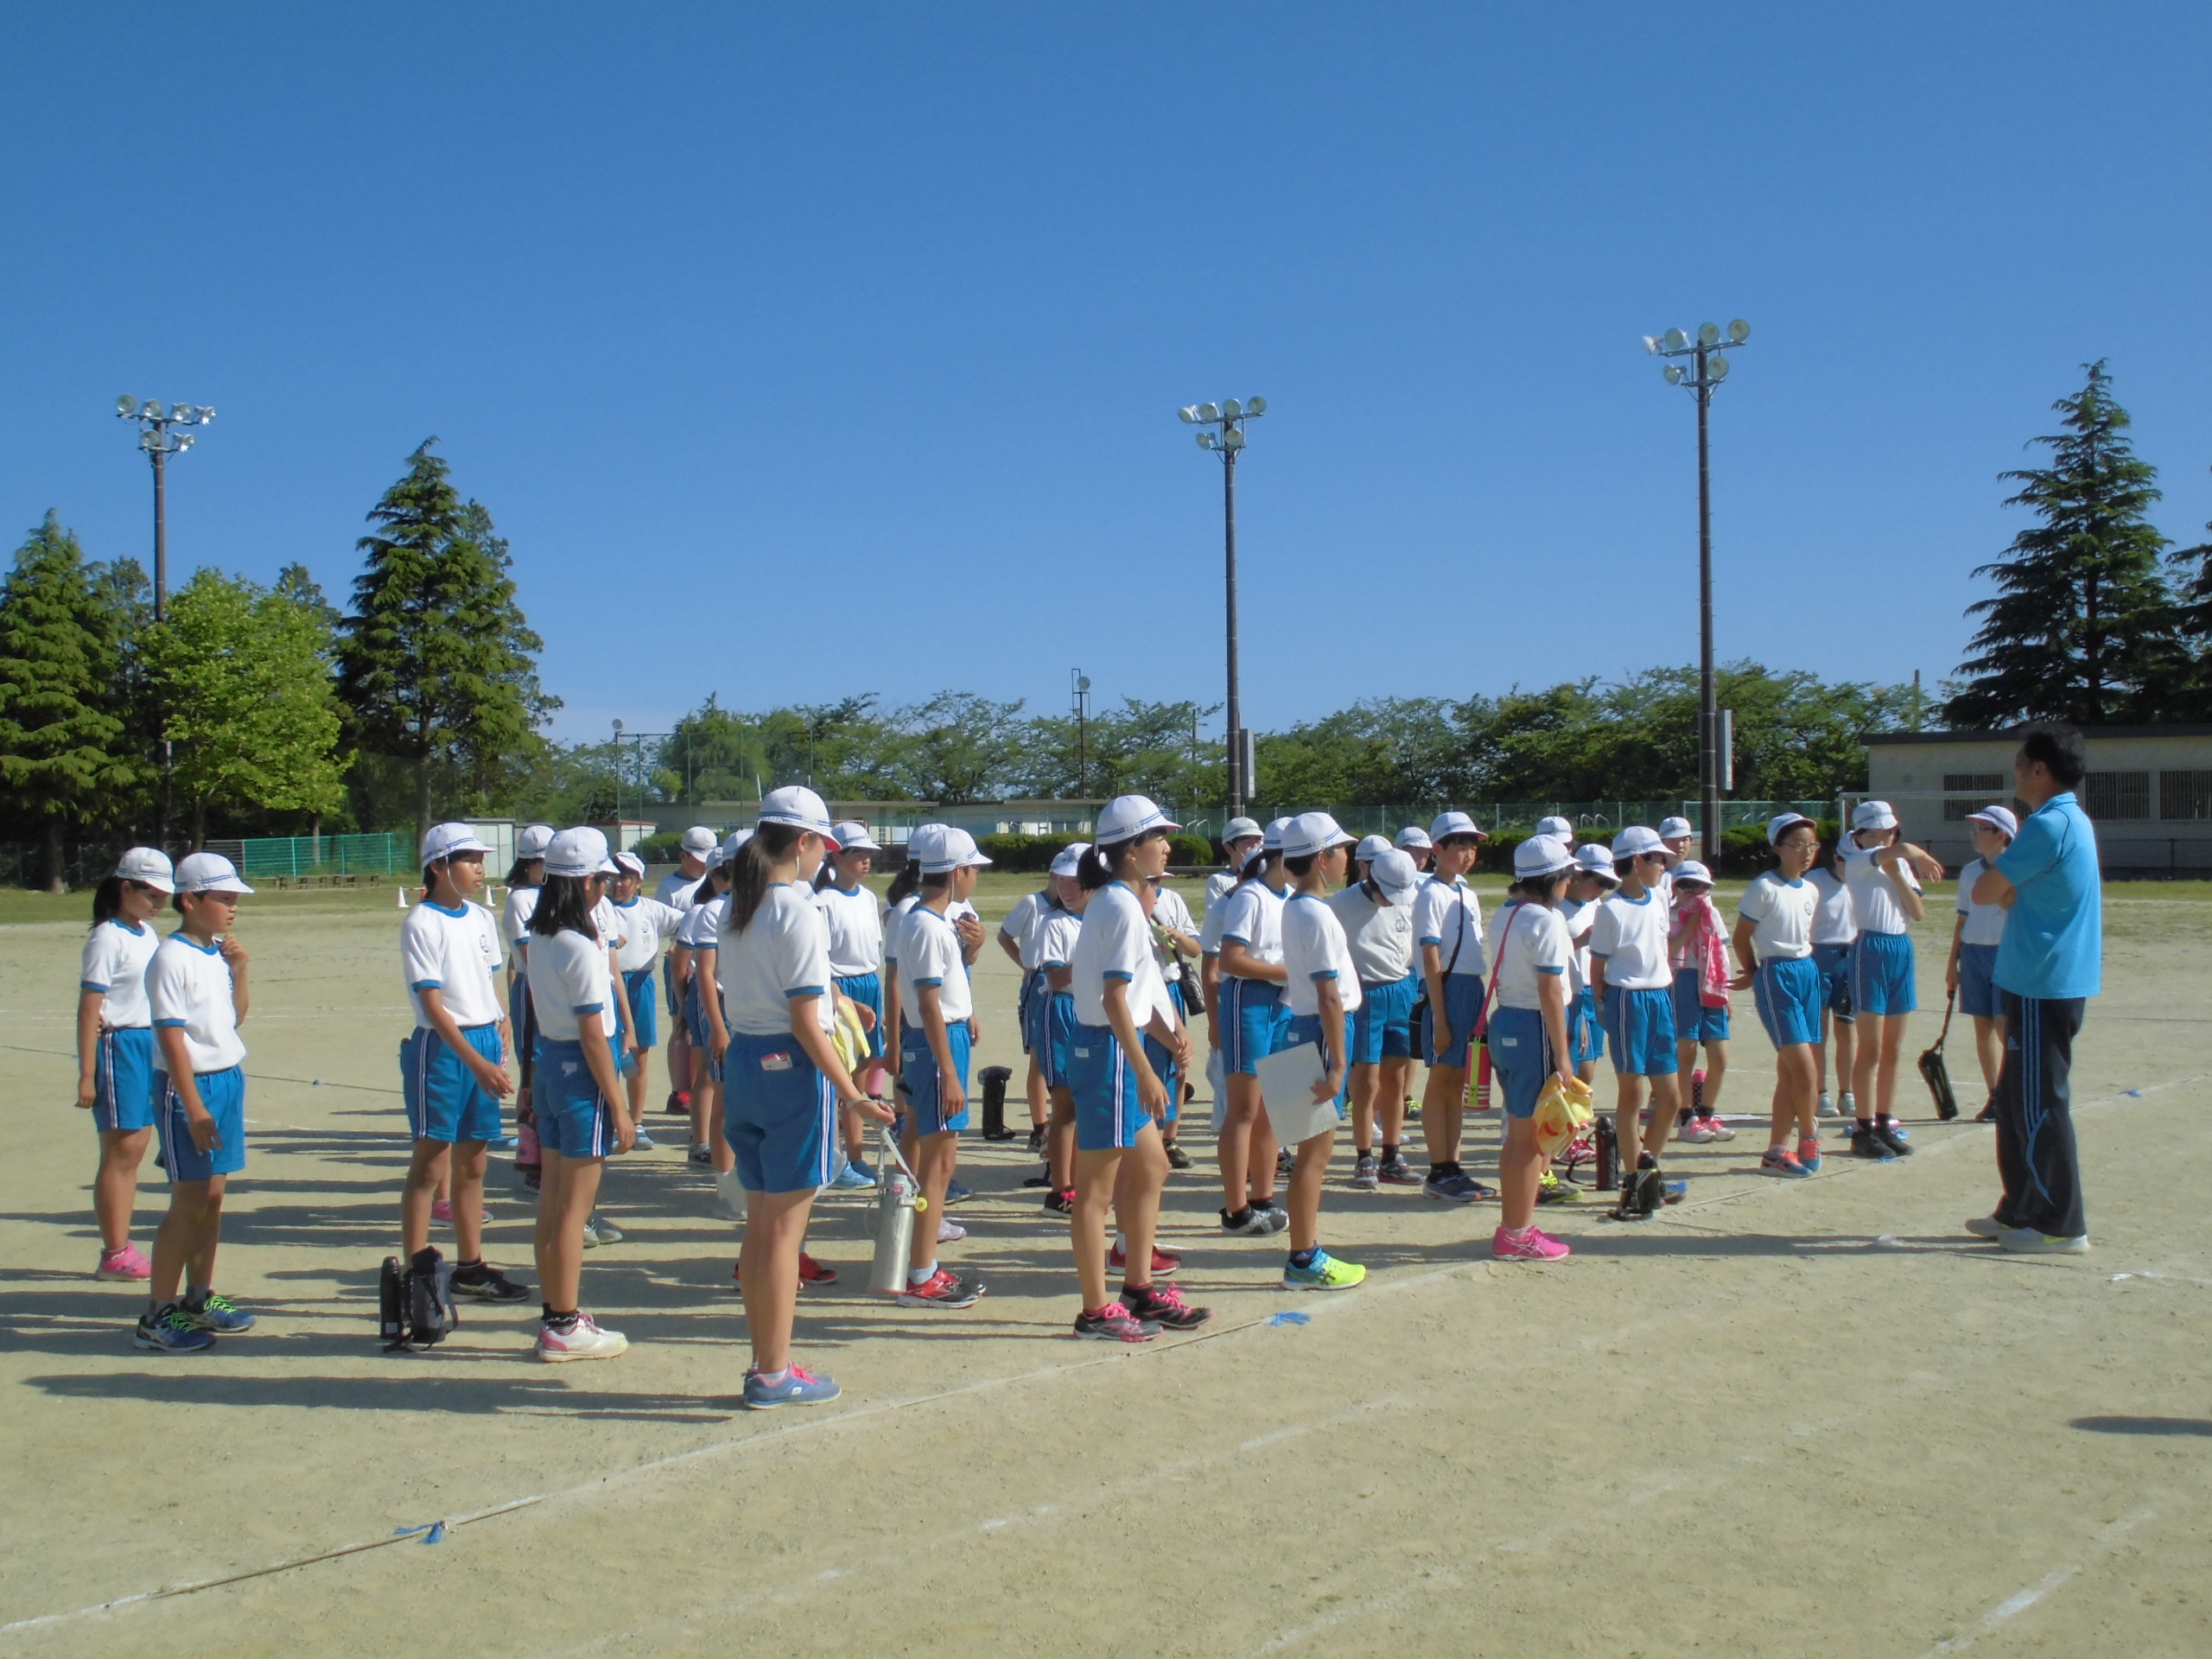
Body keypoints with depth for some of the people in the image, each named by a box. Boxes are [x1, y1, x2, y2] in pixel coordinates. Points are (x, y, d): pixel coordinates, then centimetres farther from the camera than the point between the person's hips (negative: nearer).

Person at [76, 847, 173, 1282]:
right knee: (120, 1152, -3)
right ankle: (114, 1254, 3)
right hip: (118, 1046, -8)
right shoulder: (108, 939, -11)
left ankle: (122, 1247, 16)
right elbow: (89, 1008, -14)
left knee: (134, 1151, 10)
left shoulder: (148, 934, 13)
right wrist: (87, 1074, -17)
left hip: (150, 1043, 8)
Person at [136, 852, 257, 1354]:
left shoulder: (219, 953, 9)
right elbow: (171, 1036, -16)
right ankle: (157, 1316, 4)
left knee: (213, 1196, 12)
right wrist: (195, 1108, -18)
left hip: (230, 1079, 7)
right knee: (189, 1202, -4)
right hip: (189, 1085, -7)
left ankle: (199, 1299, 23)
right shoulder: (172, 957, -13)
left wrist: (239, 971, 3)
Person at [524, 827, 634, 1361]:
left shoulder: (540, 939, 7)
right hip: (581, 1071, -9)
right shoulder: (581, 948, -18)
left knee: (553, 1198, 15)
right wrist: (619, 1109, -14)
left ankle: (554, 1313, 26)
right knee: (575, 1206, 0)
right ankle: (565, 1328, 8)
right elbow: (593, 1035, -18)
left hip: (549, 1061, 9)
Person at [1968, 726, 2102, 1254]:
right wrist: (2007, 888, -3)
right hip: (2044, 981, 10)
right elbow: (2017, 896, 16)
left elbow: (1984, 892, -16)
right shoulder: (2074, 821, 14)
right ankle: (2020, 1211, 24)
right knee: (2017, 1101, 16)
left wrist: (1998, 878, 3)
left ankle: (2062, 1225, 5)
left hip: (2043, 987, -10)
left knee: (2040, 1104, -2)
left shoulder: (2049, 825, -18)